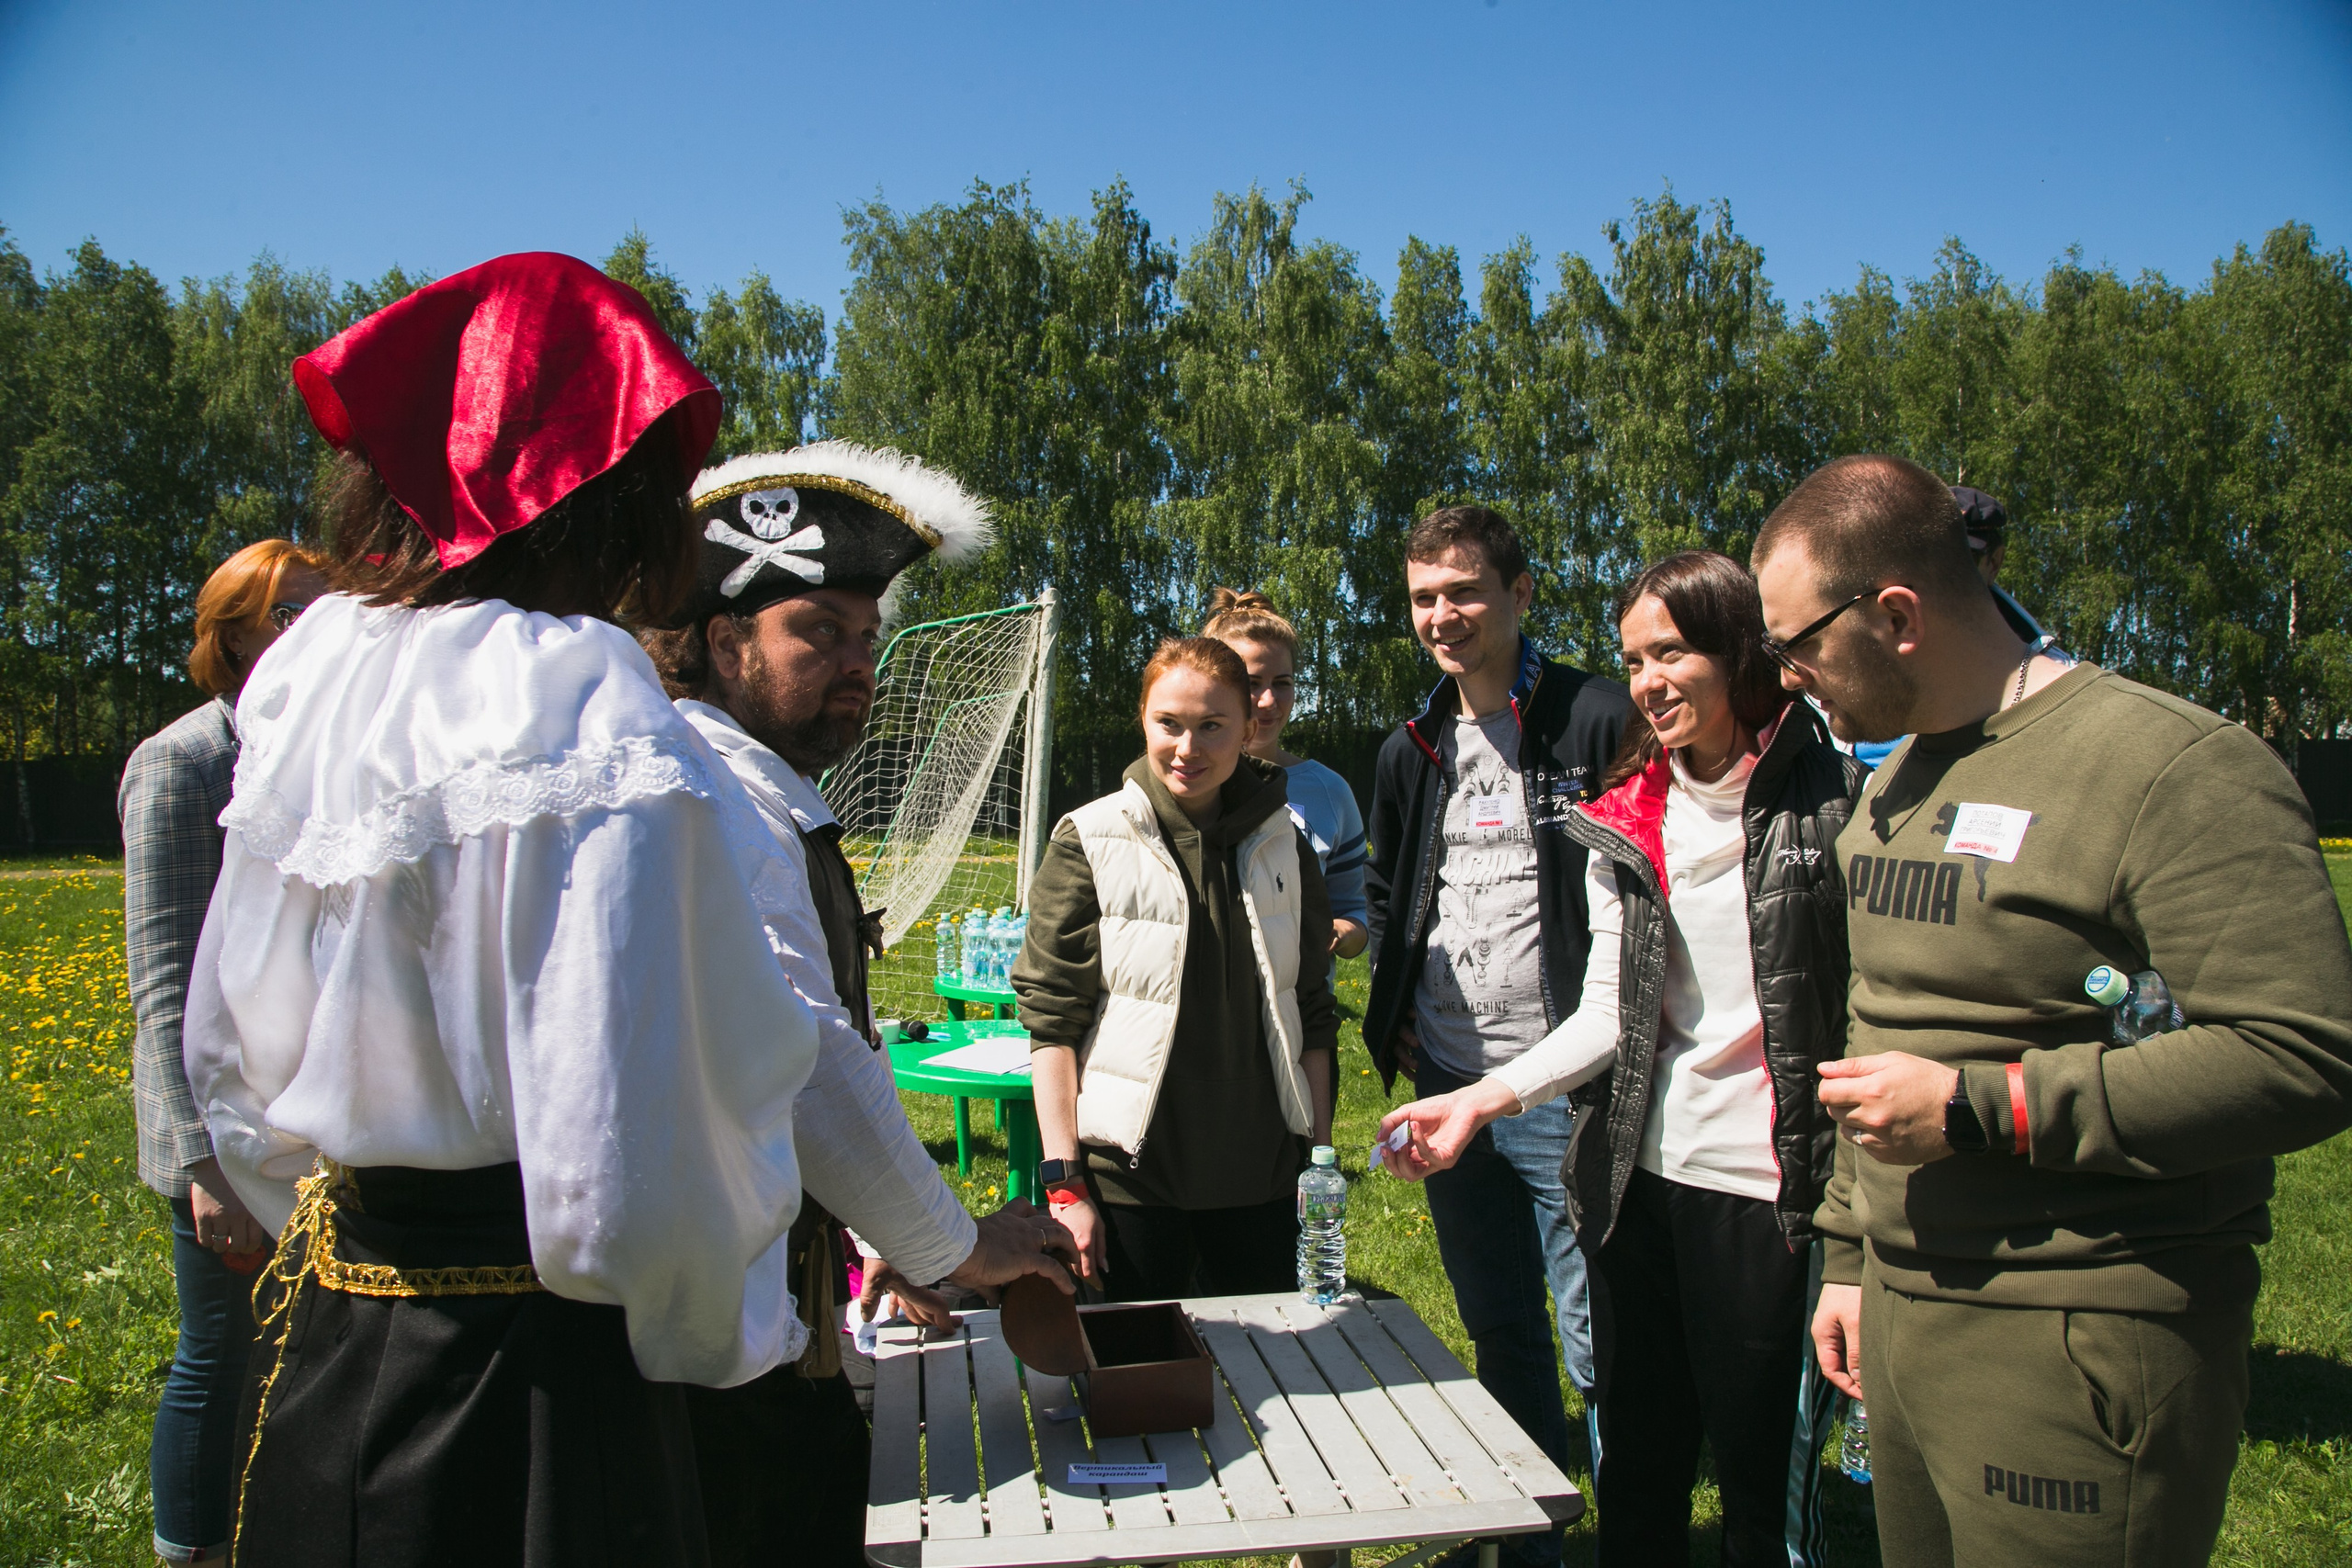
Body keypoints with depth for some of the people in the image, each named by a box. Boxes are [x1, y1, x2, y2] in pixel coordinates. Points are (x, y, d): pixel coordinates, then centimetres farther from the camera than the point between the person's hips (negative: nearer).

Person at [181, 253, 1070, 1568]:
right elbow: (625, 1134, -25)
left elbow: (230, 1059, 11)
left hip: (324, 1338, 8)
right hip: (531, 1374, -8)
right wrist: (732, 1332, -5)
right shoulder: (585, 702, -22)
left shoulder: (312, 671, 3)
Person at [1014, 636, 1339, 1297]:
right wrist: (1064, 1185, -11)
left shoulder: (1283, 845, 4)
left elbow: (1312, 1017, 10)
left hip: (1262, 1174, 4)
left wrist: (1320, 1158, 7)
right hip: (1130, 1173, -3)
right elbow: (1050, 1023, -7)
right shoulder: (1089, 841, -7)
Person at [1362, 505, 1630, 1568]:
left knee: (1600, 1344, 5)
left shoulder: (1600, 723, -10)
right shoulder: (1410, 752, 10)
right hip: (1448, 1086, 6)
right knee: (1499, 1338, 18)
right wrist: (1396, 1022, 12)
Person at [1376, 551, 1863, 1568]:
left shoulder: (1832, 799, -6)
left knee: (1757, 1469, 7)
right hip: (1639, 1173, 4)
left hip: (1768, 1180, -4)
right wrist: (1481, 1099, -8)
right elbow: (1609, 1012, 4)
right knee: (1635, 1463, 14)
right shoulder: (1624, 822, 6)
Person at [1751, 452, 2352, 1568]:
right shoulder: (1892, 783, 13)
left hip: (2080, 1351, -7)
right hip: (1903, 1319, 8)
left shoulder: (2174, 767, -14)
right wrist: (1849, 1254, 20)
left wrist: (1980, 1108, -21)